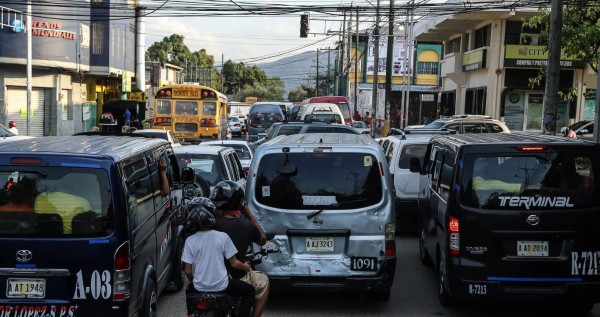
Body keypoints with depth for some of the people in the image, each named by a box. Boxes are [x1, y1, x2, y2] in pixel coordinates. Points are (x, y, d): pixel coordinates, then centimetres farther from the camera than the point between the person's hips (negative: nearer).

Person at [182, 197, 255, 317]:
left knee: (189, 290, 37)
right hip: (221, 286, -2)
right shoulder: (222, 236, -11)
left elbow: (187, 271, -5)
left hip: (199, 287, 2)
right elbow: (234, 263, -5)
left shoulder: (190, 241, -8)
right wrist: (245, 267, 16)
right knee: (249, 290, 21)